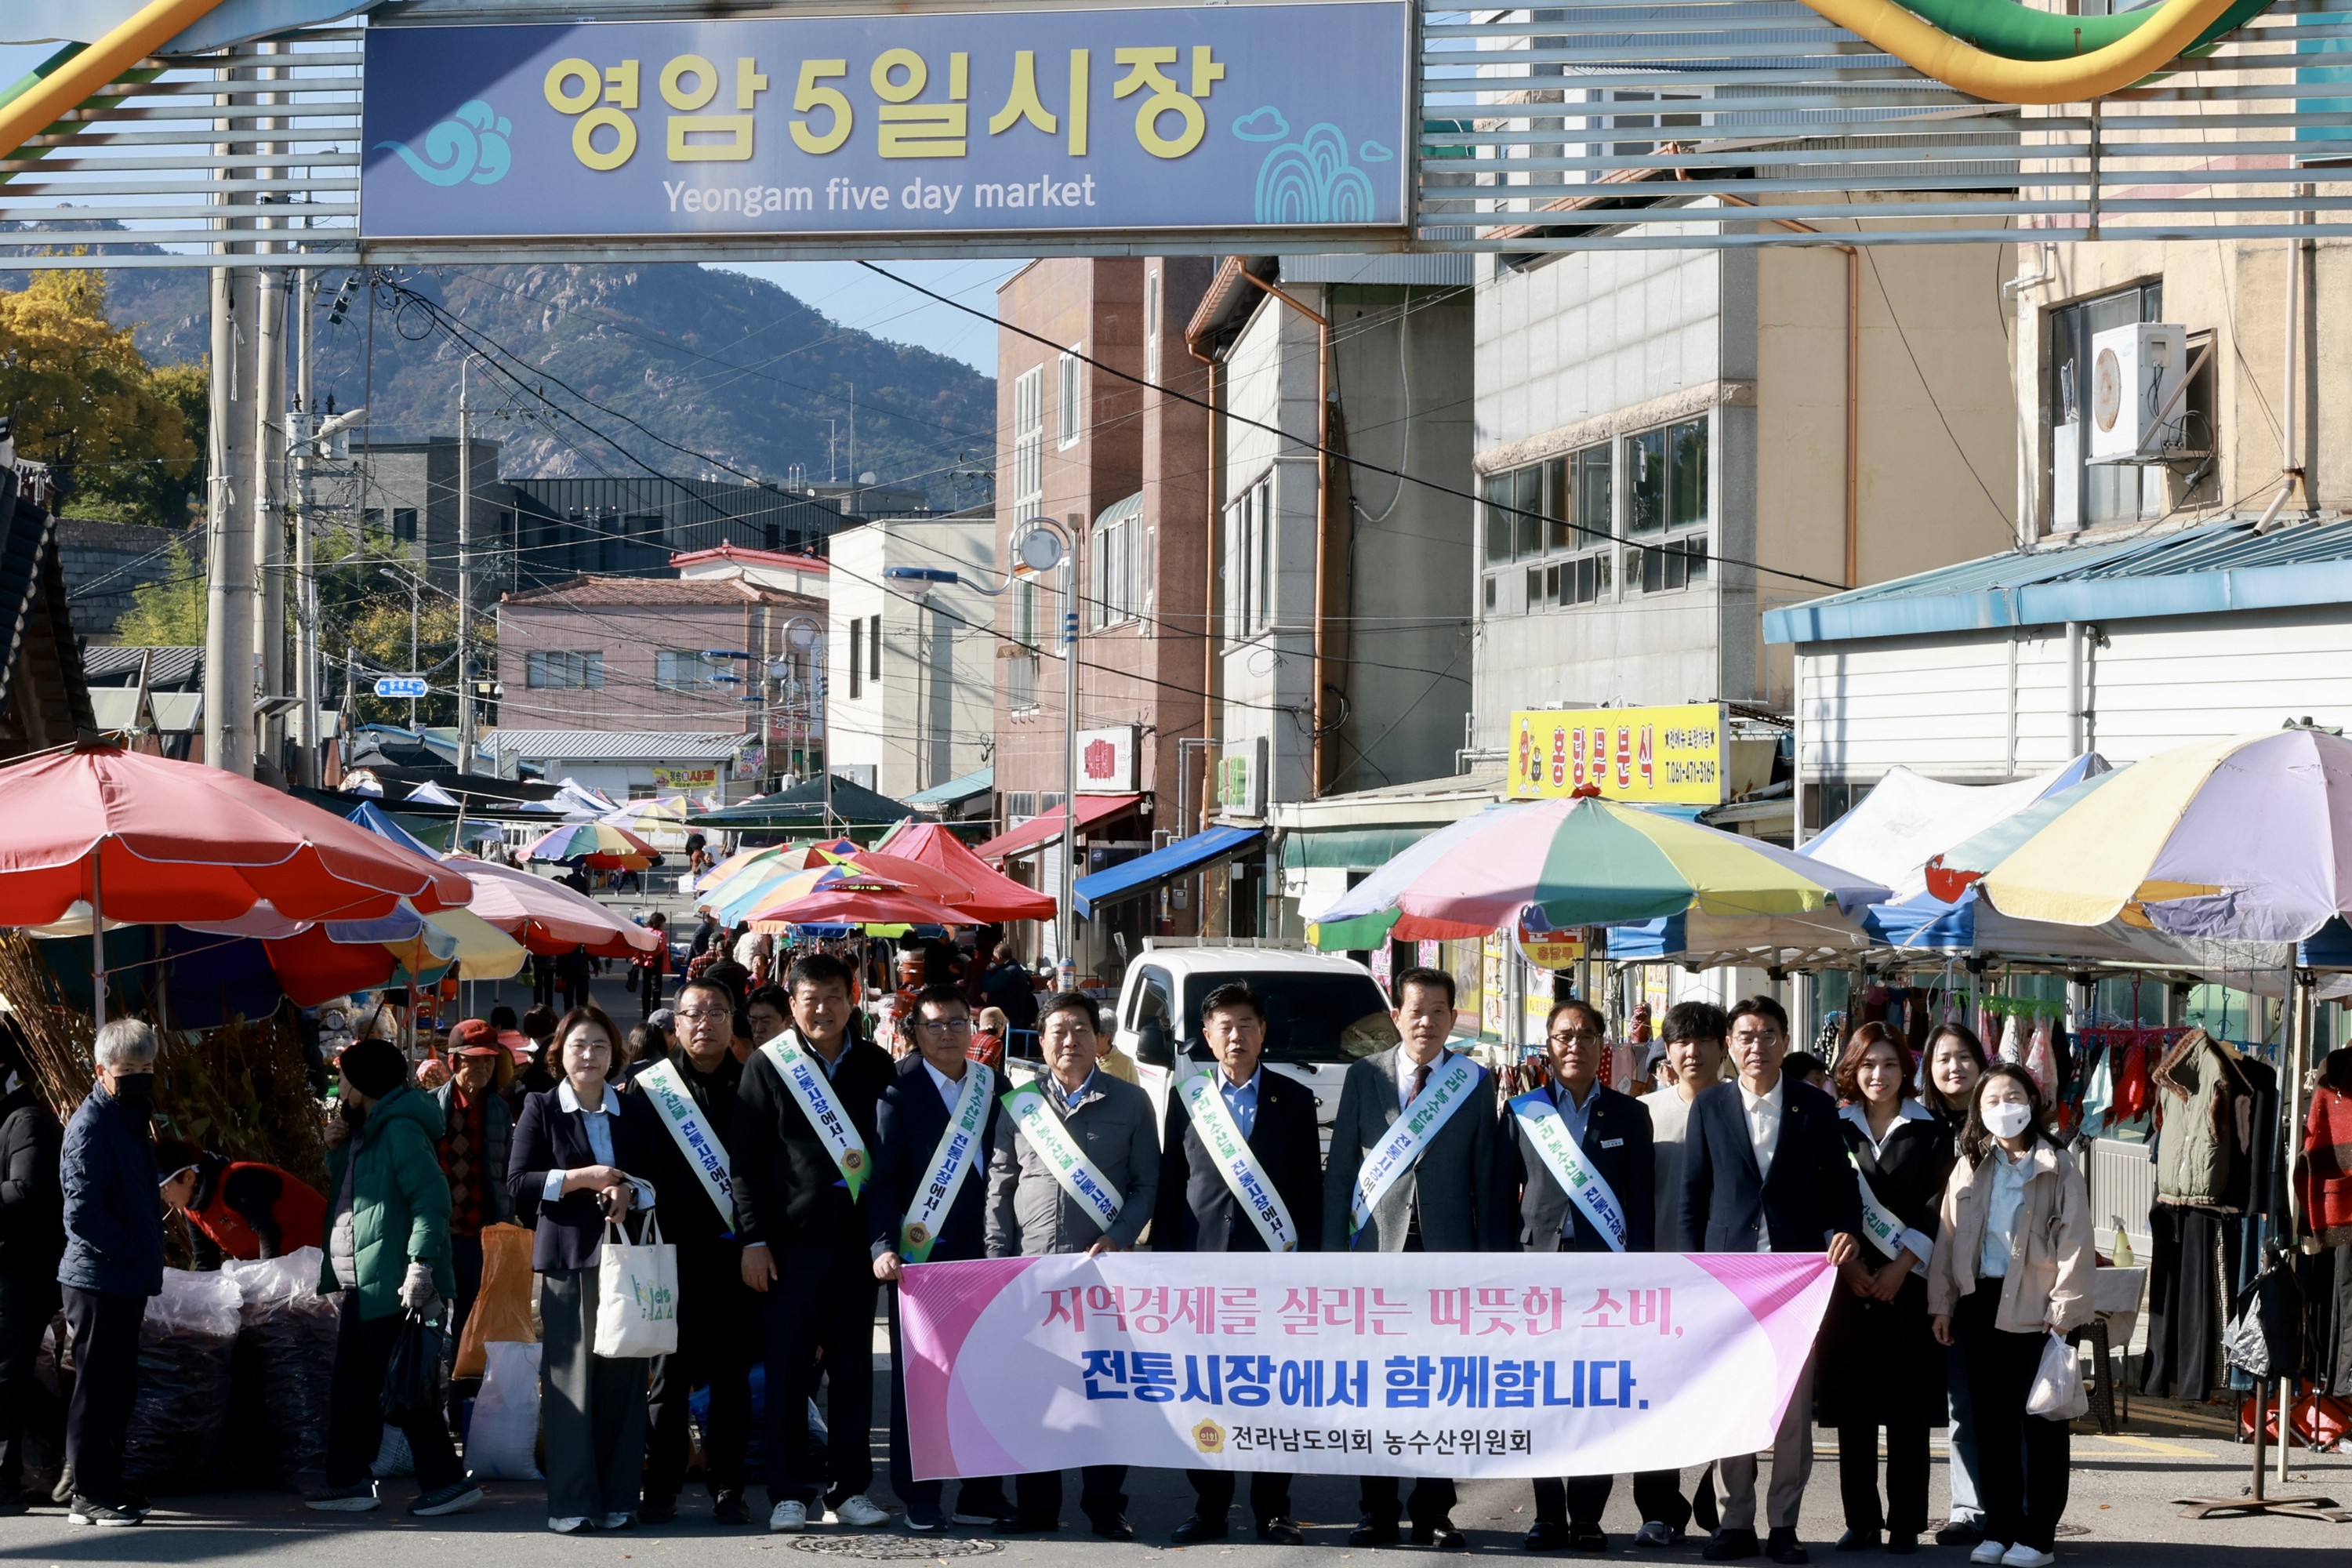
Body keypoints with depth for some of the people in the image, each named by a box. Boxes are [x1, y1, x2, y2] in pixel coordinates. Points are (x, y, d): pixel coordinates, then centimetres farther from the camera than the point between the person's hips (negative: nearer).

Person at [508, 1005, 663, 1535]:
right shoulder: (541, 1109, 6)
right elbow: (518, 1183, 0)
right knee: (570, 1377, -6)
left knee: (623, 1377, 0)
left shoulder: (637, 1112, 14)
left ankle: (618, 1499, 5)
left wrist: (630, 1192, -7)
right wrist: (581, 1178, -11)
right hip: (567, 1257, -2)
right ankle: (572, 1504, -4)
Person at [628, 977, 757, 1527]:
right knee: (669, 1372, 2)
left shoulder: (752, 1085, 7)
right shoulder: (650, 1084, 3)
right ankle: (661, 1487, 8)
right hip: (675, 1249, -1)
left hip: (735, 1250, 1)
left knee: (732, 1375, 5)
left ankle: (728, 1488, 10)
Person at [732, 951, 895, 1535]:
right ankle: (789, 1492, 6)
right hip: (791, 1239, -2)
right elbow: (746, 1159, -1)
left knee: (853, 1368, 6)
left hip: (856, 1238, 2)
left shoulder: (874, 1066, 9)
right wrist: (753, 1239, -7)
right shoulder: (769, 1065, 1)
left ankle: (849, 1487, 14)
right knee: (788, 1370, 0)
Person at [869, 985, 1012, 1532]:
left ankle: (981, 1496, 12)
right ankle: (919, 1501, 8)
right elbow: (882, 1179, -6)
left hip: (980, 1255, 4)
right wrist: (884, 1247, -17)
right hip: (916, 1256, -4)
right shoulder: (900, 1090, -2)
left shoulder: (993, 1087, 10)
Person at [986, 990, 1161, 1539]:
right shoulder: (1020, 1106, 9)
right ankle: (1036, 1508, 10)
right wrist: (999, 1260, 1)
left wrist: (1117, 1241, -10)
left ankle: (1106, 1508, 7)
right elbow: (1000, 1188, 9)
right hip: (1031, 1267, 2)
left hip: (1103, 1266, -2)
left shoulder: (1130, 1103, 5)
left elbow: (1147, 1184, 4)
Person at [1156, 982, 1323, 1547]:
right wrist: (1165, 1257, 3)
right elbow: (1169, 1184, 10)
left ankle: (1273, 1509, 7)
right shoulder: (1186, 1099, 10)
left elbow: (1311, 1185, 7)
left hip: (1274, 1263, -1)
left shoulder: (1294, 1099, 8)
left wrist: (1309, 1254, -1)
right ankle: (1209, 1509, 8)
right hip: (1202, 1265, 1)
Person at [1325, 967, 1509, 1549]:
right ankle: (1378, 1513, 8)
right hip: (1378, 1252, 0)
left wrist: (1495, 1260, 0)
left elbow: (1489, 1180, 5)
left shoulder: (1475, 1084, 6)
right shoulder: (1364, 1077, 5)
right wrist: (1333, 1254, -1)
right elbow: (1339, 1172, 5)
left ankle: (1434, 1513, 10)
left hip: (1448, 1255, 0)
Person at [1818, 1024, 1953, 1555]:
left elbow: (1935, 1210, -1)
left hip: (1908, 1285, -1)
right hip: (1848, 1284, 2)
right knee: (1852, 1409, 1)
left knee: (1907, 1412, -2)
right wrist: (1848, 1266, -9)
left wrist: (1898, 1271, -11)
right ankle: (1861, 1521, 7)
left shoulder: (1929, 1134, 5)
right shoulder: (1836, 1129, 9)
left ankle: (1906, 1525, 2)